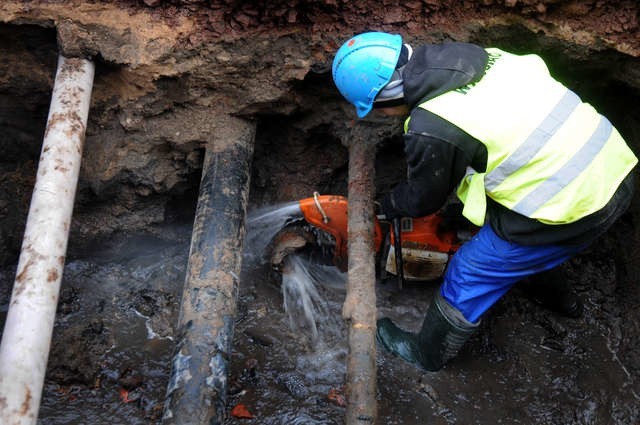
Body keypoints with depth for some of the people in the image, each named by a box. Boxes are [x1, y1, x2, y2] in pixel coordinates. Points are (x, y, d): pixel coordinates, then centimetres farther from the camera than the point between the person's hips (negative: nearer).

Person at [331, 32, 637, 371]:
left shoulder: (431, 130, -20)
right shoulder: (478, 55, 1)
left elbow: (423, 200, 0)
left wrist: (388, 207, 23)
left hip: (572, 210, -8)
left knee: (469, 276, 12)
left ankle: (427, 353, 34)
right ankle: (556, 296, 61)